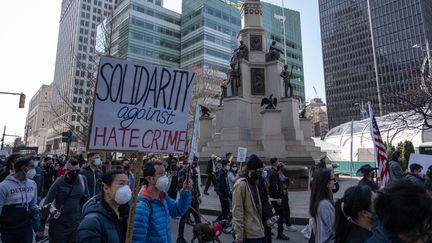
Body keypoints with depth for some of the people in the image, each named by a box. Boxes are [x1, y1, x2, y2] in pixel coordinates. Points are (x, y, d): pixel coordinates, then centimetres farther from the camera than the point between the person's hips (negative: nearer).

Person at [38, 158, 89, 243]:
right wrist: (41, 227, -8)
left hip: (76, 223, 3)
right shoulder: (59, 183, -14)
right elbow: (46, 204, -10)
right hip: (59, 224, -2)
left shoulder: (82, 179, -5)